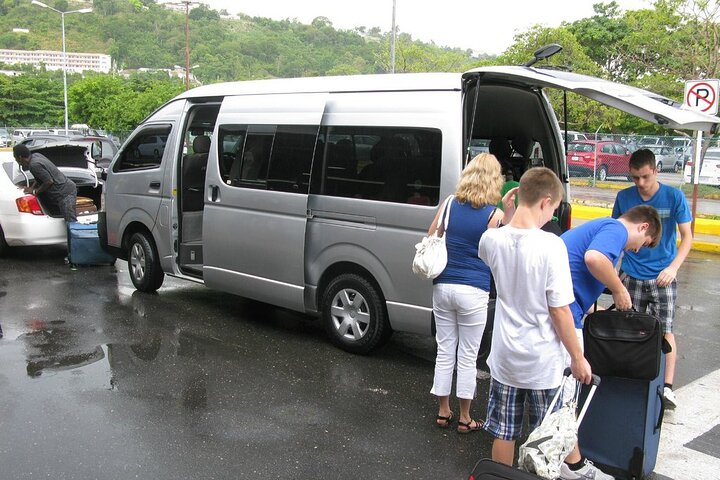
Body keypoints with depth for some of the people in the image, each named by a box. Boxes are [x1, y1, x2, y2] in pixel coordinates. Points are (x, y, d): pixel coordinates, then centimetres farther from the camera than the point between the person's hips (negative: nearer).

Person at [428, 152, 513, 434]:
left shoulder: (450, 205, -1)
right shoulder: (494, 216, -11)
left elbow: (430, 239, 8)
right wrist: (510, 215, 2)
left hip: (443, 287, 3)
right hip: (473, 292, -3)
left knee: (445, 351, 15)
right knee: (467, 357, 10)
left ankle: (443, 411, 26)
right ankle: (464, 418, 21)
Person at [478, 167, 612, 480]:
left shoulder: (492, 239, -8)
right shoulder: (550, 245, -22)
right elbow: (559, 312, -18)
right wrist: (578, 358, -6)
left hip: (505, 356, 4)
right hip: (543, 360, -3)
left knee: (504, 433, 15)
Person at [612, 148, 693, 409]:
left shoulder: (674, 197, -6)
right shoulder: (624, 197, 2)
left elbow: (687, 236, -5)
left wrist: (673, 267, -20)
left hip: (662, 277, -2)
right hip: (630, 275, 2)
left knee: (665, 331, -6)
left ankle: (667, 387, -2)